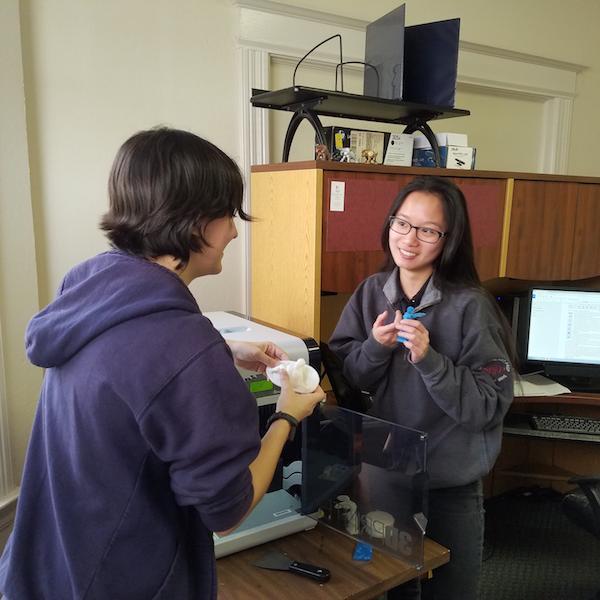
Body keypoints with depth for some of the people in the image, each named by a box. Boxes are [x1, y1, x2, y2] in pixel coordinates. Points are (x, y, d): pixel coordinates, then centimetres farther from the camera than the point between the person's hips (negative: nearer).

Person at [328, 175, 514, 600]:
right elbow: (344, 379, -1)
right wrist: (376, 347, -20)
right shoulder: (371, 293, -4)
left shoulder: (469, 306, -17)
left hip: (451, 487, -3)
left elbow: (489, 406, -18)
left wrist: (428, 359, -30)